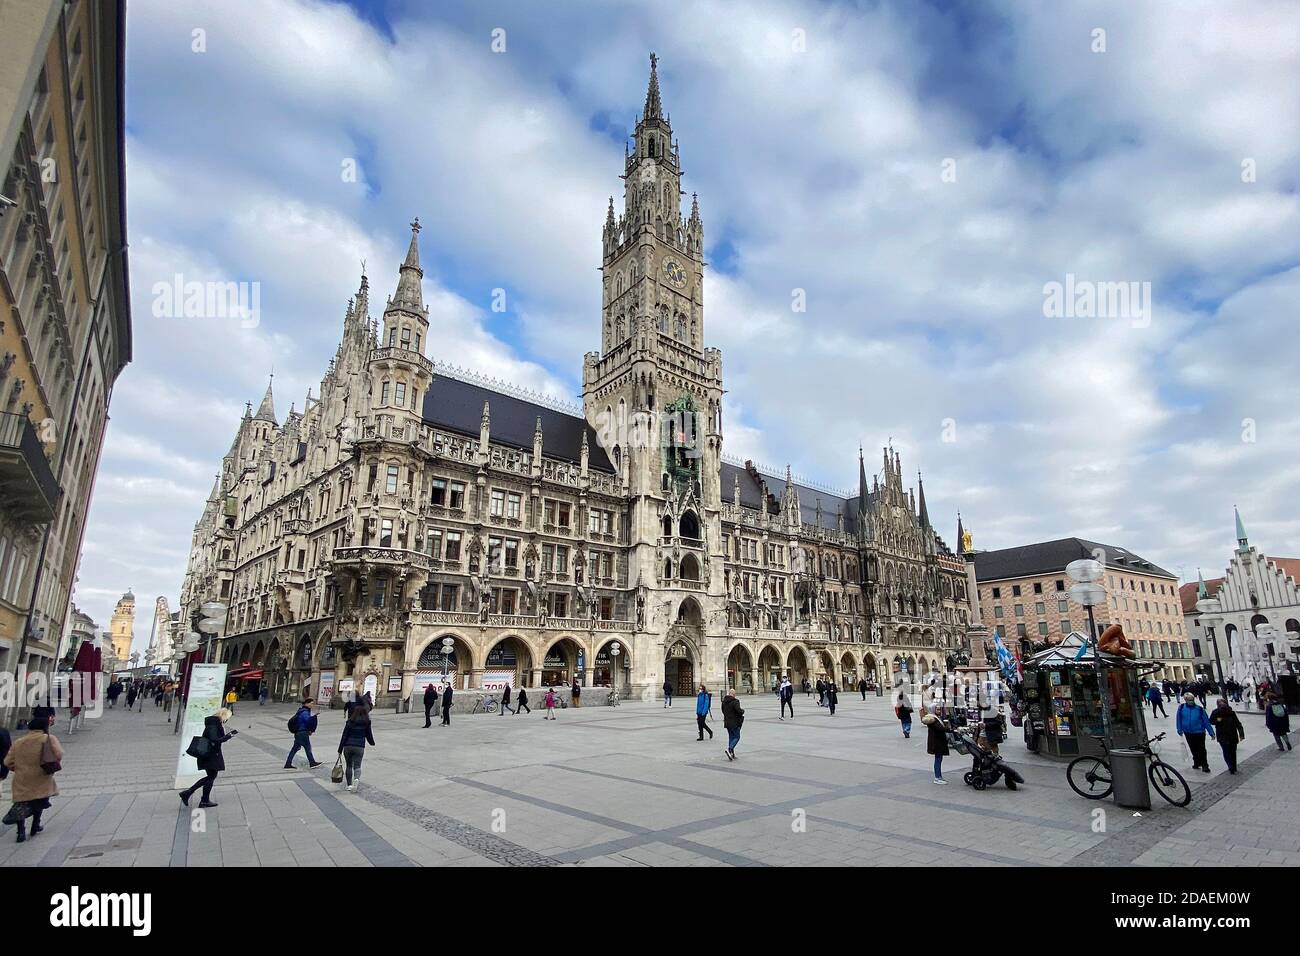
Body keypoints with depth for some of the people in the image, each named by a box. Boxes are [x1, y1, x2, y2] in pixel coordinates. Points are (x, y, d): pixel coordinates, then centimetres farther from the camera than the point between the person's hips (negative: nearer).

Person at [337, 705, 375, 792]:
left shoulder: (349, 722, 3)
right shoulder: (366, 723, 2)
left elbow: (344, 736, -1)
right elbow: (369, 735, 10)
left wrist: (340, 750, 2)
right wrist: (372, 743, 30)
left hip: (347, 746, 1)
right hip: (359, 747, -1)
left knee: (348, 766, 15)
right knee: (357, 765, 0)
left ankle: (349, 784, 14)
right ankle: (356, 779, -28)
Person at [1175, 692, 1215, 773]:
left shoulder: (1200, 709, -12)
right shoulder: (1181, 708, -9)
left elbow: (1206, 721, -5)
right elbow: (1178, 719, 2)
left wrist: (1211, 733, -5)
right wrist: (1180, 730, 6)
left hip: (1199, 732, -2)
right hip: (1188, 733, 2)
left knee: (1201, 750, 0)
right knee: (1193, 749, 15)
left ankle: (1205, 765, 11)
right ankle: (1197, 762, 31)